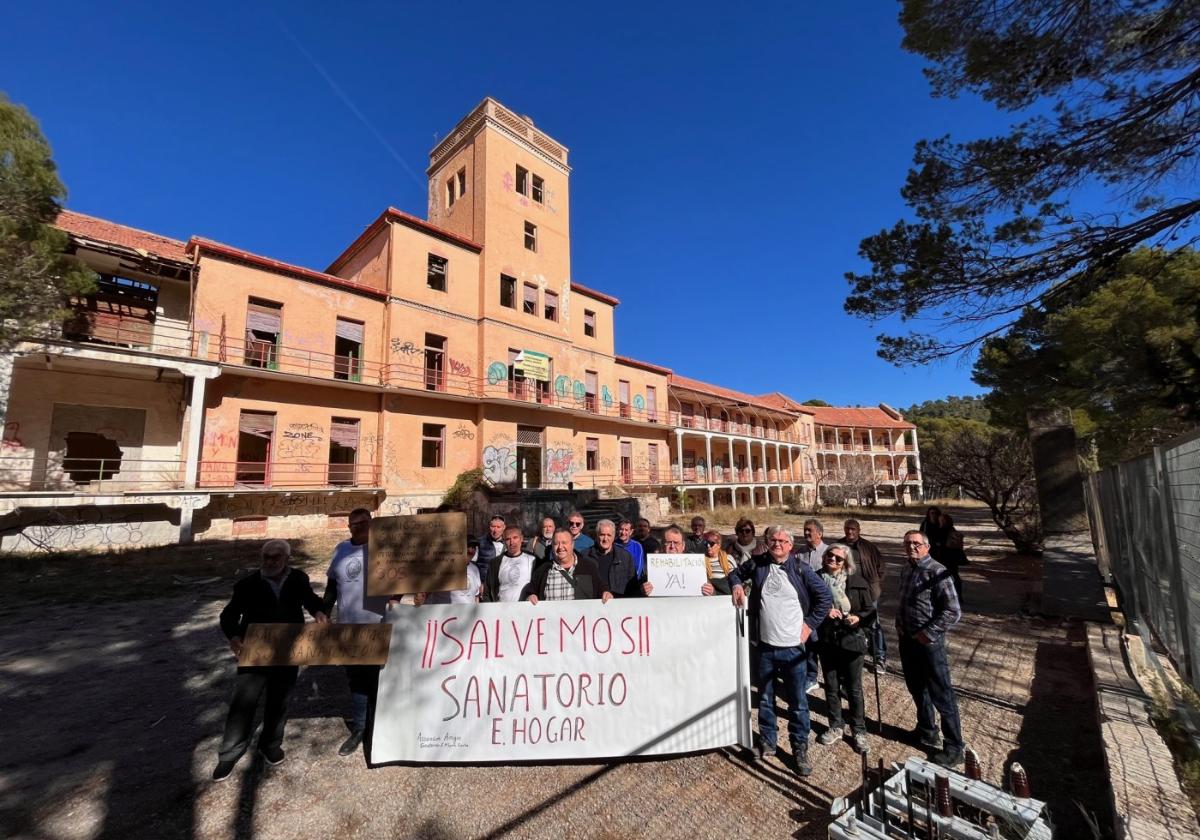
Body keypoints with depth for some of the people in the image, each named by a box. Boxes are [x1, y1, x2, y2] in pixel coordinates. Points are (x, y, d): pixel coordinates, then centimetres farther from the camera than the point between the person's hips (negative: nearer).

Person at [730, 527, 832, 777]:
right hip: (765, 646, 2)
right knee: (765, 698, 16)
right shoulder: (757, 564, -3)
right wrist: (737, 584, -7)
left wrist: (810, 624, -3)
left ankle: (800, 749, 28)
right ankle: (767, 742, 34)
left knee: (798, 702, 10)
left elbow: (825, 596, -1)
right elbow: (736, 573, 14)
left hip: (793, 647, -2)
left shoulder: (800, 570, -8)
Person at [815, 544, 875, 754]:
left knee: (854, 689, 11)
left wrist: (858, 618, -20)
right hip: (826, 641, 2)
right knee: (831, 687, 15)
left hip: (851, 640, -2)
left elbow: (870, 610, -1)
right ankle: (835, 727, 32)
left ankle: (859, 730, 29)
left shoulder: (857, 582, -8)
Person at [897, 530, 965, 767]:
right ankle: (926, 732, 41)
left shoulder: (937, 572, -18)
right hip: (907, 639, 8)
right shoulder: (906, 570, 6)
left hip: (929, 642, -7)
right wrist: (899, 623, 6)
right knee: (917, 689, 22)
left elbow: (953, 612, -20)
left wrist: (928, 633, -19)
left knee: (942, 696, 5)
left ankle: (954, 748, 21)